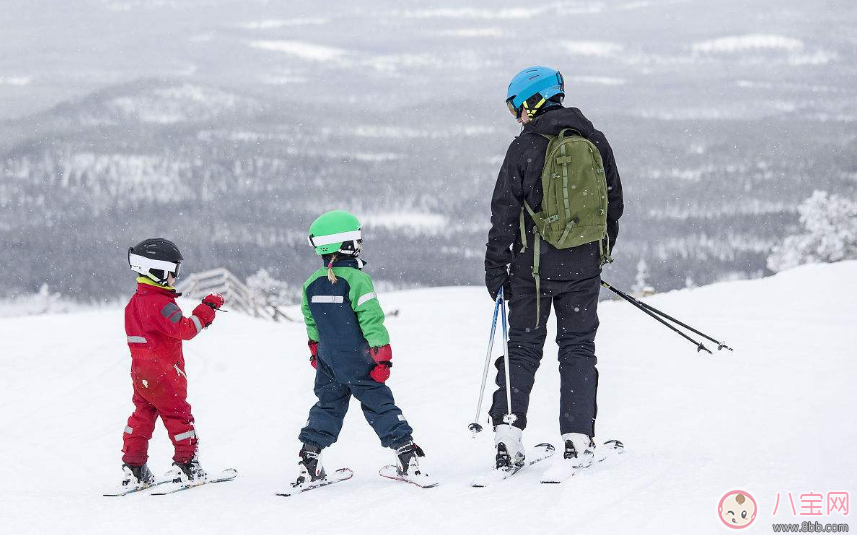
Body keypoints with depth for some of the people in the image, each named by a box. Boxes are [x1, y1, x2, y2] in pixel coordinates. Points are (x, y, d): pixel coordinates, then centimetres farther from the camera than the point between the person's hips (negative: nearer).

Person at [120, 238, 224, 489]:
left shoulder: (135, 301, 10)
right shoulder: (161, 303, -20)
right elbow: (184, 329, -24)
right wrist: (206, 309, -20)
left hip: (140, 371, 9)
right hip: (164, 371, -9)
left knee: (142, 414, 11)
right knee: (178, 415, 2)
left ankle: (133, 468, 9)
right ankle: (187, 464, 6)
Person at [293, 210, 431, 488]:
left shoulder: (311, 284, 2)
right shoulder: (357, 280, -16)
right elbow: (371, 321, -17)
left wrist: (316, 350, 26)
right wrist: (382, 355, -12)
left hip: (328, 361, 4)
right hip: (359, 360, -4)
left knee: (327, 407, 15)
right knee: (379, 405, 3)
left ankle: (308, 462, 8)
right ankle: (408, 458, 1)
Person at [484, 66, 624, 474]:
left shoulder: (525, 147, -8)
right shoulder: (595, 142, 5)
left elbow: (504, 214, -8)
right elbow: (614, 203, 14)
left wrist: (495, 268, -2)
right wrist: (602, 252, 26)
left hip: (534, 264, -3)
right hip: (584, 265, 3)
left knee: (523, 347, 6)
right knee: (578, 349, 8)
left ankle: (508, 434, -1)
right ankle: (577, 440, 0)